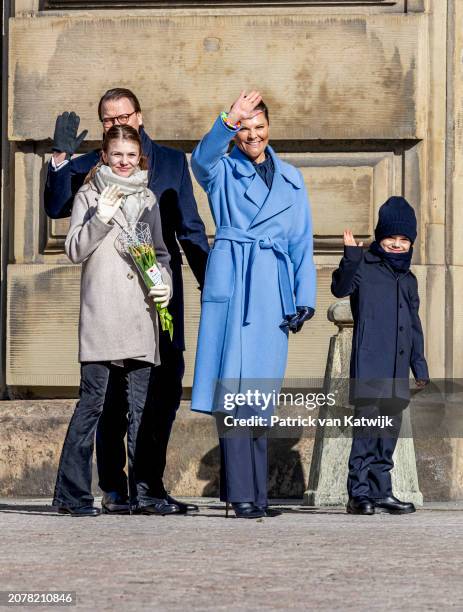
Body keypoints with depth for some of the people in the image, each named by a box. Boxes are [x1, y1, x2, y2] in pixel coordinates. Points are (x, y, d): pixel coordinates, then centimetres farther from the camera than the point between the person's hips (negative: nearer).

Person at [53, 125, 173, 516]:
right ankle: (72, 494, -7)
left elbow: (161, 253, 25)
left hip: (140, 315, 4)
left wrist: (166, 284, 6)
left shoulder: (148, 200, 19)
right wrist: (100, 219, -14)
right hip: (100, 314, -4)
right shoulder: (89, 196, 7)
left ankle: (141, 491, 7)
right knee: (92, 400, -9)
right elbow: (74, 250, 0)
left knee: (140, 405, 3)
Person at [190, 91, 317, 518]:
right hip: (231, 285, -4)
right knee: (234, 386, -11)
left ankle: (256, 491, 11)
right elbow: (201, 158, -17)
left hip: (273, 291, 4)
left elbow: (301, 242, 16)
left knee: (261, 388, 5)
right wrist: (227, 124, -36)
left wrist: (305, 298, 7)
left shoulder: (290, 178, 18)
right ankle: (241, 493, -13)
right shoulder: (222, 171, 7)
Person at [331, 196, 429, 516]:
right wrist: (350, 259, -31)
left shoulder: (408, 280, 21)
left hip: (397, 371, 7)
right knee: (368, 423, -13)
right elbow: (341, 288, -17)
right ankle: (360, 492, -13)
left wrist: (420, 365, 21)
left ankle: (381, 491, 13)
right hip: (369, 366, -7)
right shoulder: (365, 267, 2)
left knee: (390, 429, 8)